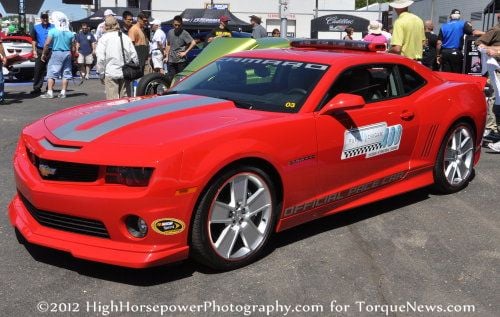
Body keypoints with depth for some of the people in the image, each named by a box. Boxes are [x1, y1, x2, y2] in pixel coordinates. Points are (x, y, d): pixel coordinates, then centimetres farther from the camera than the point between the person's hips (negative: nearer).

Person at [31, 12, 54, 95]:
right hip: (40, 51, 1)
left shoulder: (53, 27, 6)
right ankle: (37, 88, 3)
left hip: (51, 50, -1)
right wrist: (34, 50, 1)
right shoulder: (36, 27, 10)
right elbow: (34, 40, 11)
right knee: (38, 70, -1)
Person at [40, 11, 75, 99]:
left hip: (56, 53, -4)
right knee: (65, 74, 8)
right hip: (67, 54, 4)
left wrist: (43, 54, -1)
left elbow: (47, 44, -11)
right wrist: (72, 56, 19)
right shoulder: (70, 33, 6)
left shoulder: (53, 31, -7)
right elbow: (73, 48, 7)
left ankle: (49, 92, -3)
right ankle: (63, 92, 10)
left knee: (51, 74, 1)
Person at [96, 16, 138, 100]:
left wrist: (101, 74, -1)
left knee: (112, 99, -1)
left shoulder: (104, 38, -5)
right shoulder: (125, 37, 6)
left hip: (110, 73, -4)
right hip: (125, 73, 4)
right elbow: (134, 56, 5)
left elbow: (100, 58, -10)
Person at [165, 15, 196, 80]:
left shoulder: (184, 33, -8)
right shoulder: (170, 32, 9)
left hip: (181, 61, -5)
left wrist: (185, 52, -14)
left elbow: (193, 43, -16)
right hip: (171, 61, 5)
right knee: (171, 79, 7)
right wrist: (167, 56, 13)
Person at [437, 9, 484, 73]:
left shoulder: (443, 26, 10)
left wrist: (438, 55, 11)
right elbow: (474, 32, -11)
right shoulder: (462, 24, 1)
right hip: (456, 53, -3)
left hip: (444, 53, 3)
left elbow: (439, 43, 6)